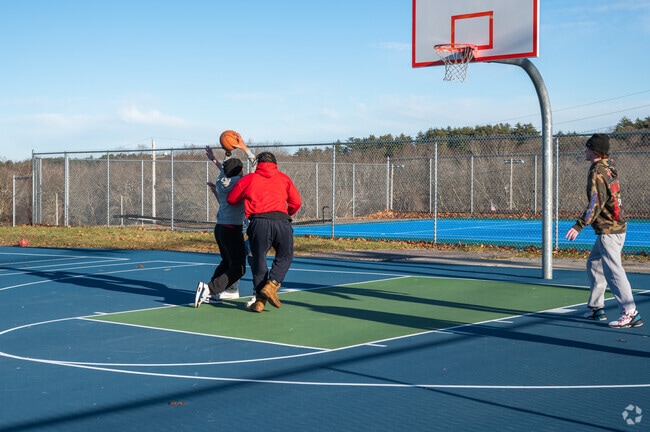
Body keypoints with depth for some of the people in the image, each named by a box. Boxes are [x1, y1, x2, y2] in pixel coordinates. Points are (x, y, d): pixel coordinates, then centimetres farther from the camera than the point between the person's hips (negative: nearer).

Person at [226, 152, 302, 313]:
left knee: (258, 261, 10)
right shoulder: (283, 178, 19)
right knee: (285, 257, 17)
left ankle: (260, 300, 7)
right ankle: (271, 285, -3)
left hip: (258, 222, 0)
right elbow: (296, 202, 15)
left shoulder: (249, 179, 18)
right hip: (281, 221, 0)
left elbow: (231, 199, 23)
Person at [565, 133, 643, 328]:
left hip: (609, 230, -10)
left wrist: (579, 226, -24)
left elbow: (596, 204, -23)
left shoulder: (598, 172, -16)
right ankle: (596, 308, 24)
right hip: (615, 226, 10)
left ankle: (630, 314, -10)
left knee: (613, 271, -10)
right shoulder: (608, 168, 12)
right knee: (594, 265, 18)